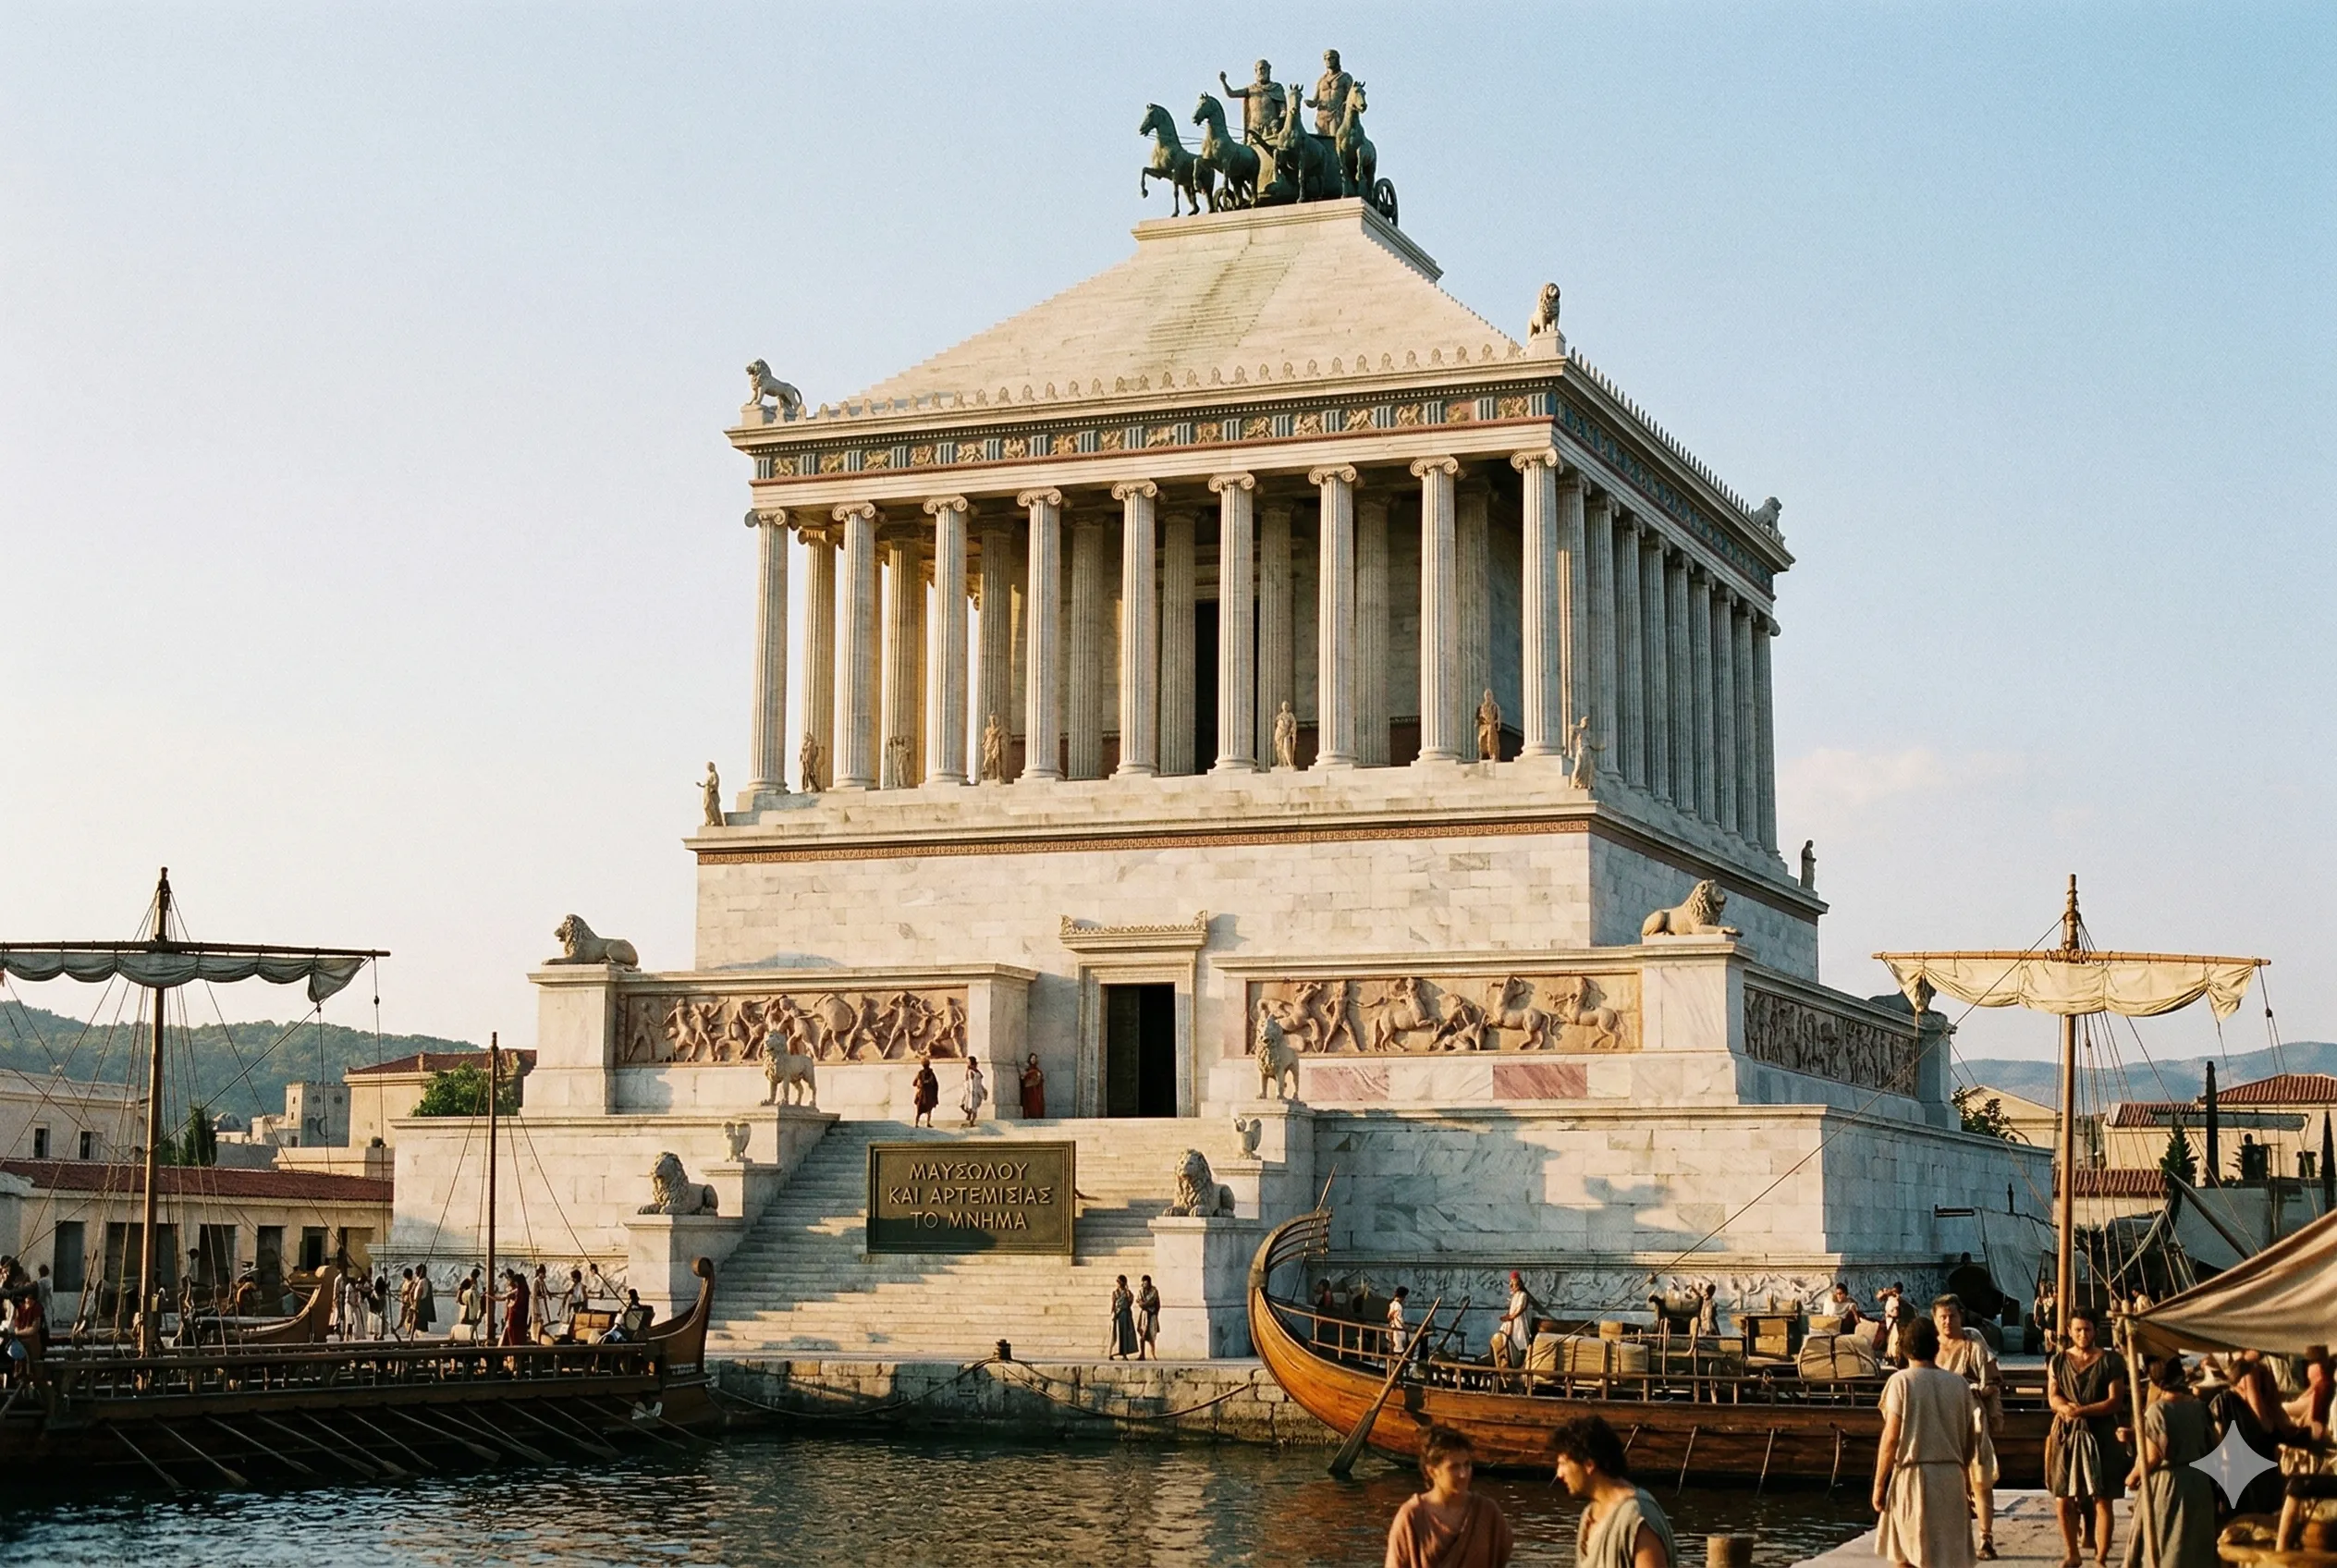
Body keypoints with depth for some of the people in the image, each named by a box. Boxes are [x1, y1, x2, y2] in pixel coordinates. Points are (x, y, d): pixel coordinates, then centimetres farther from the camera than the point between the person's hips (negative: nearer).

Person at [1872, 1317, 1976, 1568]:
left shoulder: (1902, 1381, -6)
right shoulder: (1959, 1384, 6)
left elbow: (1891, 1438, -10)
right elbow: (1969, 1442, 10)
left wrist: (1879, 1483, -3)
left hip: (1913, 1474, -3)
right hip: (1952, 1477, 3)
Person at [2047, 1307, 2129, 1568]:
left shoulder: (2110, 1361, 1)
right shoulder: (2058, 1361, 9)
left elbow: (2115, 1401, -7)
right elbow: (2053, 1397, 2)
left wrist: (2082, 1410, -18)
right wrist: (2065, 1407, -21)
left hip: (2101, 1436, -2)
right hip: (2066, 1435, 2)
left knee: (2101, 1500, -4)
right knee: (2063, 1500, 3)